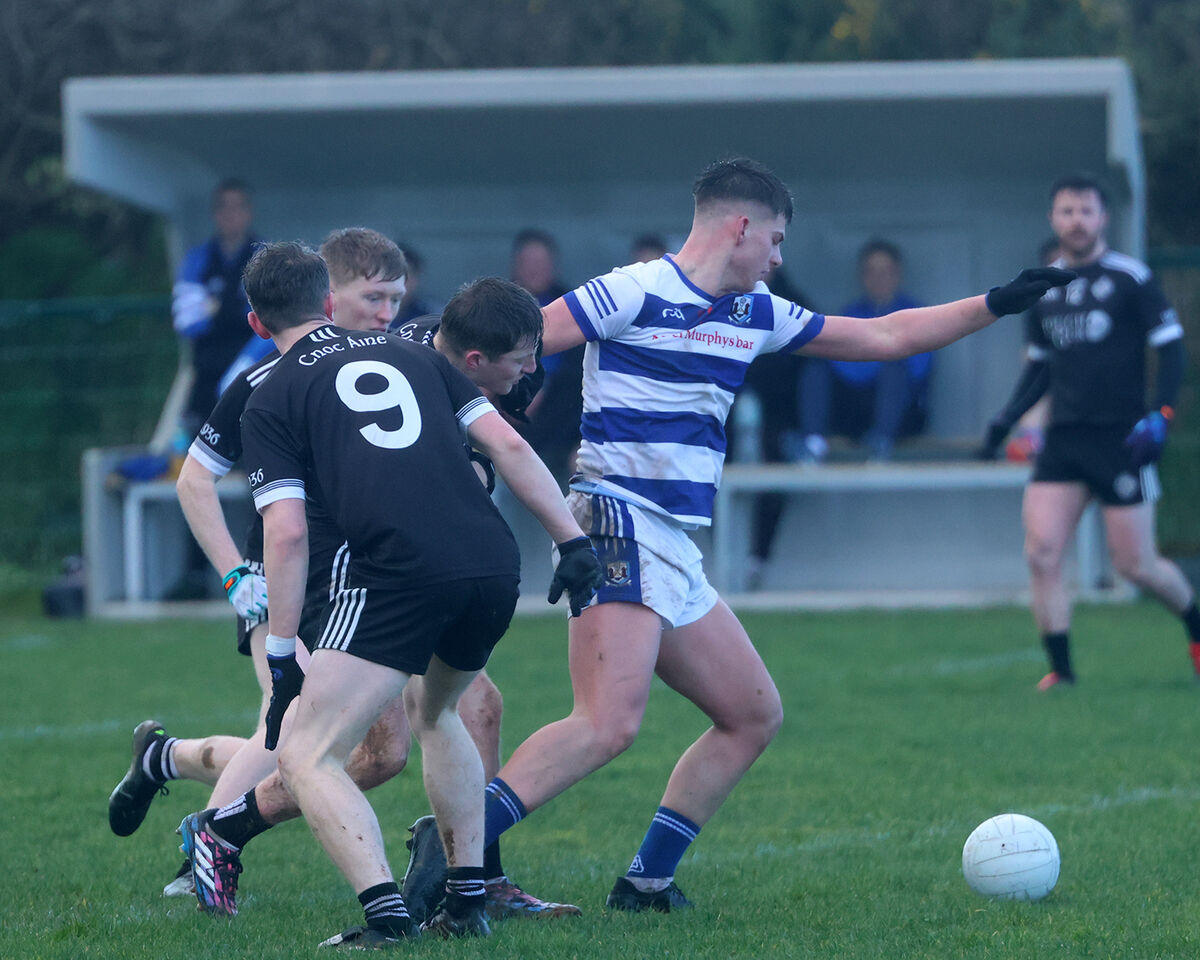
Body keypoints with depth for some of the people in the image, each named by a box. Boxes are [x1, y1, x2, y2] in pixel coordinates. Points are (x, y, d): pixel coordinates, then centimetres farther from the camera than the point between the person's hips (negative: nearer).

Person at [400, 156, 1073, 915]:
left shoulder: (757, 315, 18)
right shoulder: (635, 294, -7)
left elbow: (884, 337, 26)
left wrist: (999, 304, 24)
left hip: (675, 555, 9)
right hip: (618, 528, -9)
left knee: (755, 715, 10)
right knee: (611, 723, -24)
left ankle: (648, 880, 11)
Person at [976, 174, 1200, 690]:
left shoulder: (1130, 277, -4)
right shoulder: (1042, 288, 11)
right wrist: (1007, 418, 9)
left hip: (1120, 437, -4)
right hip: (1063, 438, 4)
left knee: (1136, 566, -1)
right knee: (1041, 554, -11)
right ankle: (1060, 668, -5)